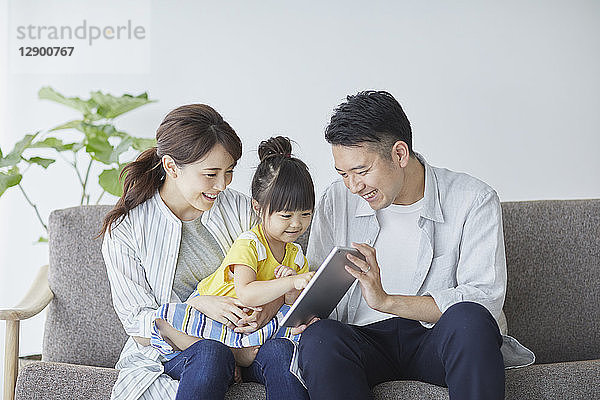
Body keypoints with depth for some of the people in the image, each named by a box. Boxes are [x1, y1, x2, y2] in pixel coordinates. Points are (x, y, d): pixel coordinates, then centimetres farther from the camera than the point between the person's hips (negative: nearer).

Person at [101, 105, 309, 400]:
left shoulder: (239, 209, 3)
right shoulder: (124, 230, -7)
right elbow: (138, 327, -7)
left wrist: (269, 307, -18)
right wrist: (198, 305, -23)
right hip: (167, 355, -3)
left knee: (281, 351, -30)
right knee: (211, 353, -37)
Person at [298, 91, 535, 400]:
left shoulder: (474, 202, -5)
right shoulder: (337, 201, 6)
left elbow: (485, 299, -14)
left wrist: (385, 301, -22)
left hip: (438, 340, -2)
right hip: (365, 339, 2)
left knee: (468, 319, -37)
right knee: (318, 337, -32)